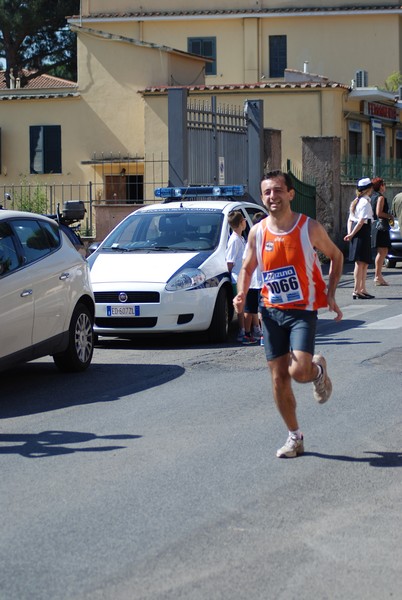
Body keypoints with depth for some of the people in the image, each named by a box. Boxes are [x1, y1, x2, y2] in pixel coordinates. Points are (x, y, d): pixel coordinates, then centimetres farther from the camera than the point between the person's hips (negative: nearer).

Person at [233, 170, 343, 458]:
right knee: (279, 378, 4)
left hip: (303, 310, -3)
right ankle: (295, 438, 19)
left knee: (299, 371, -20)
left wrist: (331, 294, -4)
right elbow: (247, 268, 13)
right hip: (272, 311, 4)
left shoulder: (310, 228, -10)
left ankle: (319, 369, 18)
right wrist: (241, 296, -6)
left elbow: (336, 256, 5)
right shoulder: (257, 232, 0)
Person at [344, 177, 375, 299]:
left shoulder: (356, 202, 16)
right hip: (363, 233, -9)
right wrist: (352, 234, -14)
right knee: (360, 263, -7)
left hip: (357, 234, 9)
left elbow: (350, 220, 14)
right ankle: (357, 291, -8)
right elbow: (361, 221, -19)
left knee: (364, 263, 14)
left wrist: (350, 233, 3)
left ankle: (362, 289, 19)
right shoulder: (365, 203, -13)